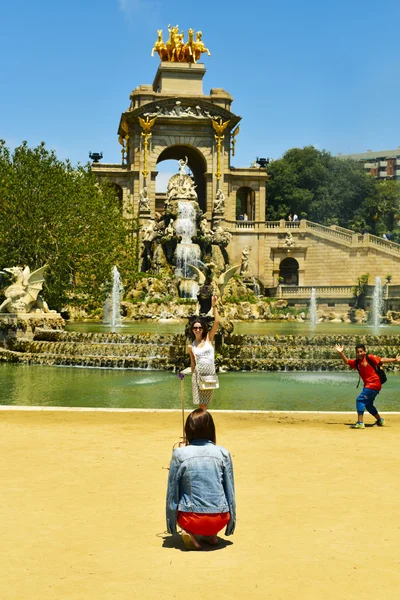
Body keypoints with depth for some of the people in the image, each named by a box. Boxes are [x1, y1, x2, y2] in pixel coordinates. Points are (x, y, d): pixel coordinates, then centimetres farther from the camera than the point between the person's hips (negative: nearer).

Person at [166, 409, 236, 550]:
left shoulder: (179, 454, -4)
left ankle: (190, 533, 2)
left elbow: (172, 493, 1)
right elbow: (230, 492, 4)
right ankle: (211, 535, 12)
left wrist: (171, 526, 13)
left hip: (192, 520, -2)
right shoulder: (223, 454, 0)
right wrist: (231, 524, 17)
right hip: (219, 521, 3)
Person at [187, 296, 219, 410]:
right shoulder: (190, 346, 5)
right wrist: (193, 377, 12)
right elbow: (193, 363, 12)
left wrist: (214, 306, -15)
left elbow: (216, 322, -10)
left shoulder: (209, 338, 1)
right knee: (201, 402, 1)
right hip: (198, 372, 1)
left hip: (210, 371, -1)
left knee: (205, 402, 5)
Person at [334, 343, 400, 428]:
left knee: (360, 400, -15)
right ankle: (380, 420, 38)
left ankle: (360, 423, -17)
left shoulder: (370, 358, -7)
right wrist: (341, 353, 3)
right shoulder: (356, 362, 11)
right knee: (368, 404, 19)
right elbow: (346, 361, 16)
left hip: (374, 384, -8)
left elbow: (382, 360, -11)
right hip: (368, 385, 8)